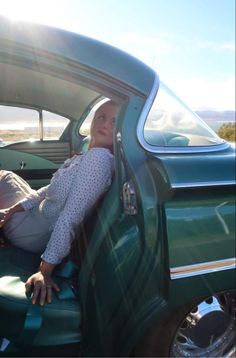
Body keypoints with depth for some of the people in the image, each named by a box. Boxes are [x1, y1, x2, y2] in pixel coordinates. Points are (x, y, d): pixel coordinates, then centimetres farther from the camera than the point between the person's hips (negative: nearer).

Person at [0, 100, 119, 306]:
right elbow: (53, 189, 3)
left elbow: (70, 218, -34)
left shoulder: (99, 157, -29)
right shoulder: (90, 154, -2)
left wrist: (45, 271, -32)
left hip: (41, 234, -8)